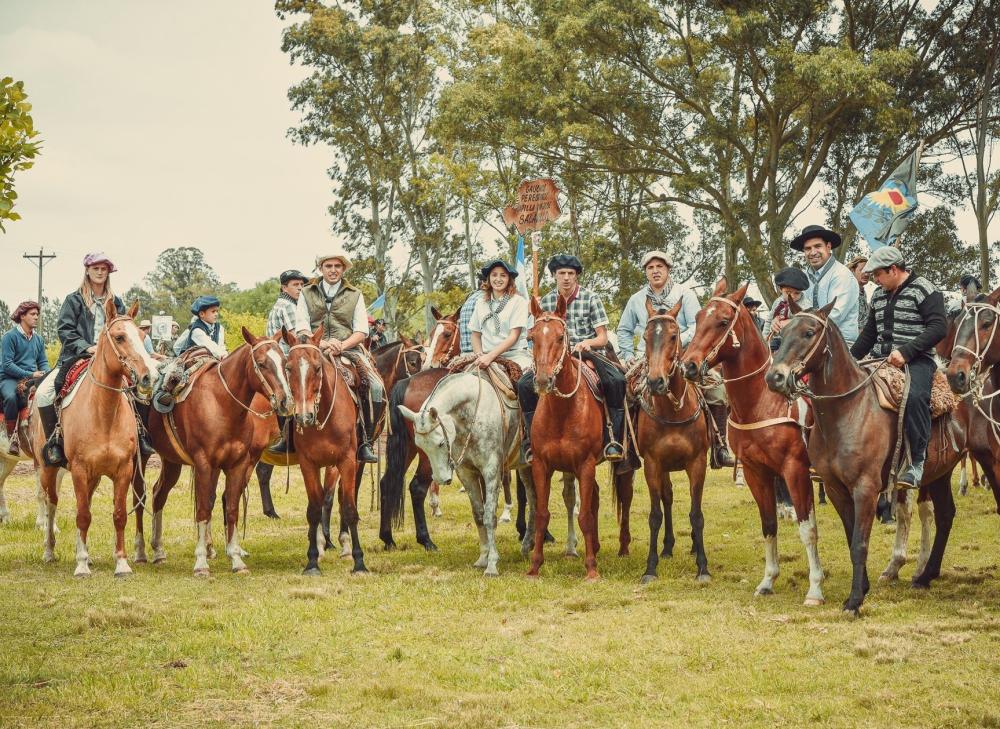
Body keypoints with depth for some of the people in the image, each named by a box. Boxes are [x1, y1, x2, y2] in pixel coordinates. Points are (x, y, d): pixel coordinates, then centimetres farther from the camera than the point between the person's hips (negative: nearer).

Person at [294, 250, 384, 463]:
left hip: (348, 348, 1)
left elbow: (361, 331, 7)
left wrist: (341, 346, -12)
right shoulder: (307, 293, 14)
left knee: (376, 387, -25)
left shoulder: (355, 295, 15)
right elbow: (301, 328, 4)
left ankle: (365, 443, -18)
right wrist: (322, 343, -15)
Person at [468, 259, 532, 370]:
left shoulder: (518, 301, 2)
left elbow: (514, 336, -5)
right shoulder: (481, 303, 16)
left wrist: (490, 356, -15)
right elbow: (476, 335, 18)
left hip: (515, 355, -3)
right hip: (487, 356, 3)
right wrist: (480, 355, -3)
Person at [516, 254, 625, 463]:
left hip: (587, 353, -2)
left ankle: (615, 440, -25)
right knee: (524, 384, -21)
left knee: (616, 381, -32)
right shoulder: (546, 301, 8)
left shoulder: (590, 298, 1)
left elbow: (603, 338, 1)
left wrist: (588, 343, -20)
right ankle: (531, 440, -9)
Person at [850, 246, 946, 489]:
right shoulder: (879, 296, 18)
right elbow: (869, 334, 26)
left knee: (914, 395, -36)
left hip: (916, 360, -7)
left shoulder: (924, 291, -5)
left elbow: (938, 328, -16)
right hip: (881, 358, 8)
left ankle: (917, 462, -28)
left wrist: (906, 351, -24)